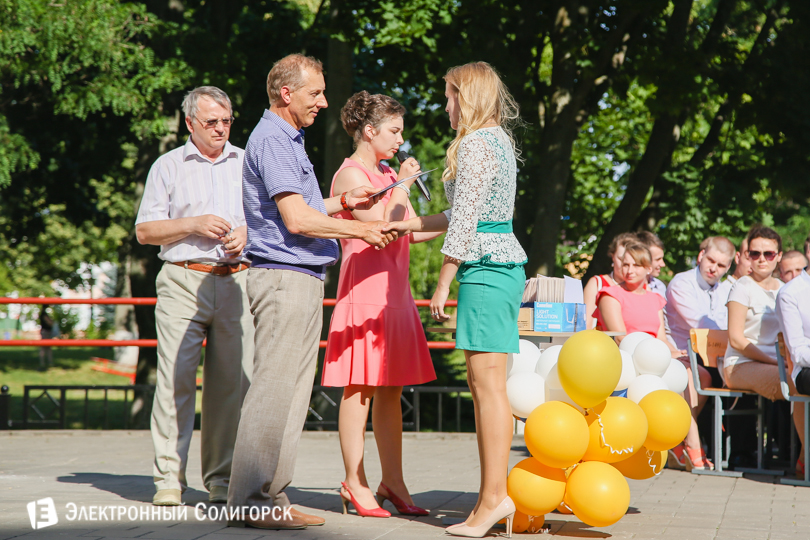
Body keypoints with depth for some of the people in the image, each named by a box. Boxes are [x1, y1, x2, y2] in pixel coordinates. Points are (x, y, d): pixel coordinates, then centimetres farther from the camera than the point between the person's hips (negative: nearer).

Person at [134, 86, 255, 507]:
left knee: (232, 381, -3)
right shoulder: (168, 166, 12)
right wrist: (192, 224, -6)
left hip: (237, 282, 2)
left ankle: (222, 479, 3)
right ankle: (169, 479, -6)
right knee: (176, 377, -9)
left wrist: (248, 235, -2)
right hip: (184, 282, -2)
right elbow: (145, 230, 8)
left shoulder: (248, 164, 18)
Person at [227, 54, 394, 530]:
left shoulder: (289, 139, 21)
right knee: (274, 388, -10)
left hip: (303, 278, 10)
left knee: (293, 391, 9)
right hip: (284, 276, -10)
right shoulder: (272, 140, -12)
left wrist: (342, 202, 15)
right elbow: (296, 220, -19)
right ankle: (251, 500, -9)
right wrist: (360, 230, -10)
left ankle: (272, 497, 12)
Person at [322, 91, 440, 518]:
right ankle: (354, 484, -1)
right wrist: (402, 186, -10)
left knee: (391, 389, 7)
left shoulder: (387, 174, 20)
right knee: (361, 387, -5)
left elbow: (413, 230, 17)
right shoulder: (351, 174, -7)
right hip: (364, 288, -9)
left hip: (394, 290, 9)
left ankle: (392, 482, 9)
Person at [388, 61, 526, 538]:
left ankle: (495, 496, -11)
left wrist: (443, 284, -13)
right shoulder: (498, 140, 19)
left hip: (486, 267, -10)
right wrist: (409, 224, 26)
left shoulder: (475, 144, -11)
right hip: (505, 262, 10)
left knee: (488, 384, -11)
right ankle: (493, 494, 11)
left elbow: (465, 222, -16)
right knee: (483, 384, 10)